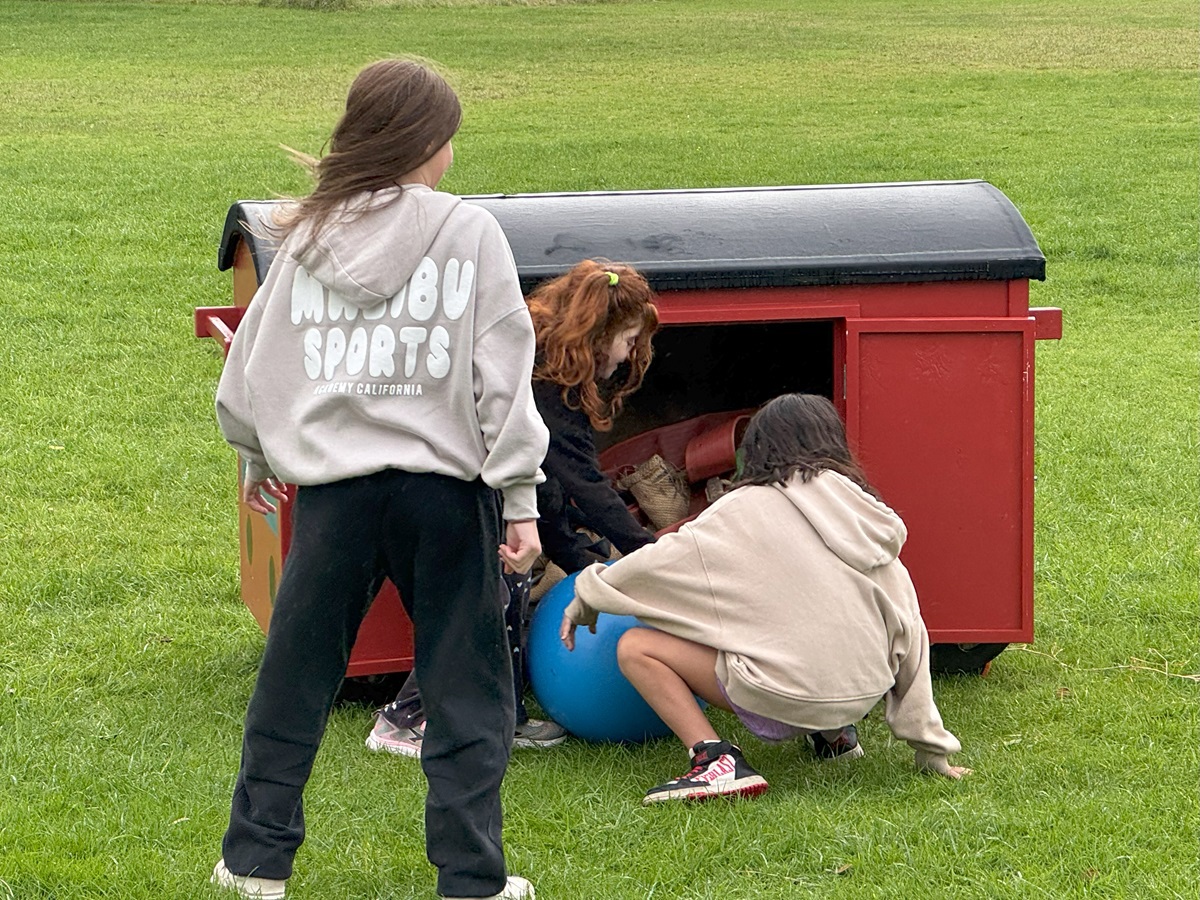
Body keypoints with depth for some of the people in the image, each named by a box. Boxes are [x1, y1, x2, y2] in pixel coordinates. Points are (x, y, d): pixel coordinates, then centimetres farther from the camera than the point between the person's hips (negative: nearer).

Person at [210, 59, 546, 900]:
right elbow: (503, 373, -8)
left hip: (331, 484, 3)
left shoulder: (309, 238, 5)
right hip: (443, 484, -3)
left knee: (295, 674, 14)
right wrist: (520, 497, -4)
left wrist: (258, 456, 31)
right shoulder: (469, 233, -5)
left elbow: (251, 365, 13)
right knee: (467, 687, 7)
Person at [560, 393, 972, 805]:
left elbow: (666, 559, 0)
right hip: (864, 694, 7)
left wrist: (586, 600, 18)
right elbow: (907, 631, 11)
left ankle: (716, 759, -13)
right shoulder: (867, 513, 10)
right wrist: (930, 748, 18)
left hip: (785, 698, -7)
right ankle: (831, 735, 22)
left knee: (636, 647, 3)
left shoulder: (748, 509, -3)